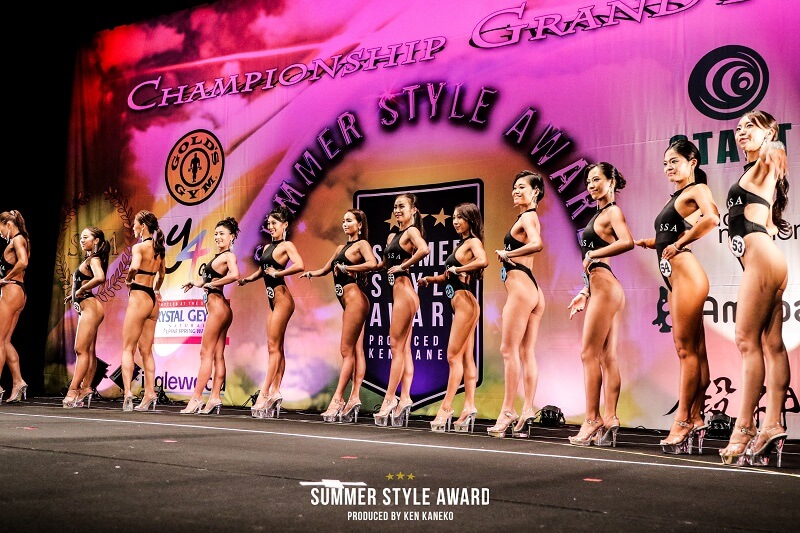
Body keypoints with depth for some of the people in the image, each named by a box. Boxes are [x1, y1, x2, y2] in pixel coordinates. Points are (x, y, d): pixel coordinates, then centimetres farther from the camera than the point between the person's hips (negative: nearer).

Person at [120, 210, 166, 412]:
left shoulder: (139, 247, -11)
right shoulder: (159, 248, 12)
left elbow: (135, 266, -32)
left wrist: (128, 279, -13)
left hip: (139, 297, -7)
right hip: (153, 299, 7)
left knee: (128, 348, -3)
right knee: (146, 350, 11)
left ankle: (127, 392, -13)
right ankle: (149, 394, 8)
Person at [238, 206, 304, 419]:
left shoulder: (286, 246, -8)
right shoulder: (267, 247, 16)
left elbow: (299, 265, -26)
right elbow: (261, 271, 24)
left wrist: (278, 273, -19)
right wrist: (246, 279, 6)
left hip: (281, 297, -9)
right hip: (273, 299, 9)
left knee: (274, 347, -8)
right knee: (276, 348, 8)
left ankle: (264, 394, -9)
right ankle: (275, 393, 10)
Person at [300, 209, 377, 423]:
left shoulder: (362, 244, -4)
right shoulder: (341, 248, 21)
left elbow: (372, 263, -24)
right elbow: (325, 269, 27)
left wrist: (346, 268, -16)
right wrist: (310, 274, 7)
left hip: (355, 299, -9)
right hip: (348, 302, 9)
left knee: (347, 350, -8)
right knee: (356, 351, 4)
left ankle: (338, 399, -7)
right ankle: (355, 397, 2)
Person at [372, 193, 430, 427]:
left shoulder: (411, 231, -8)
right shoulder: (392, 236, 19)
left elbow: (424, 249, -29)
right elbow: (384, 263, 25)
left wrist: (403, 266, -19)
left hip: (404, 290, -10)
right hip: (398, 292, 10)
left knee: (397, 347, -7)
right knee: (404, 349, 6)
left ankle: (390, 398, -4)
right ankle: (404, 398, 7)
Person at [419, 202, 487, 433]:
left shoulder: (473, 242, -8)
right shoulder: (462, 244, 18)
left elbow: (483, 260, -30)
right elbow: (448, 276, 20)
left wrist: (457, 269, -20)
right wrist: (429, 279, 8)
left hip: (465, 302, -9)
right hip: (460, 304, 9)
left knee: (454, 355, -8)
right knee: (466, 357, 6)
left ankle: (446, 408, -5)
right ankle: (469, 407, 7)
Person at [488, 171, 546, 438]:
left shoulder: (527, 217, -8)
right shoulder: (530, 217, 20)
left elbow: (537, 244, -27)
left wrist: (507, 254, -16)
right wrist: (508, 254, 6)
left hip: (520, 286, -10)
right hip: (533, 289, 10)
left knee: (509, 349, -8)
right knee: (526, 352, 6)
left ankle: (508, 411, -7)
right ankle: (527, 410, 5)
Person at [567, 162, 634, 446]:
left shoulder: (612, 212, -6)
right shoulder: (600, 214, 21)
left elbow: (627, 242, -26)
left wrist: (593, 254, -17)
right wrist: (584, 292, 21)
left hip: (605, 288, -10)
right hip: (600, 288, 10)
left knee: (589, 353, -10)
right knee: (607, 357, 6)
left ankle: (592, 422, -8)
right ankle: (609, 421, 6)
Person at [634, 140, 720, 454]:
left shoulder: (696, 189, -3)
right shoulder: (677, 196, 22)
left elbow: (712, 218, -24)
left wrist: (678, 244, -17)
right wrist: (654, 243, 7)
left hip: (686, 273, -9)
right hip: (675, 277, 9)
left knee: (686, 348, -8)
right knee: (694, 350, 8)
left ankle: (683, 422, -7)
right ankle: (696, 421, 10)